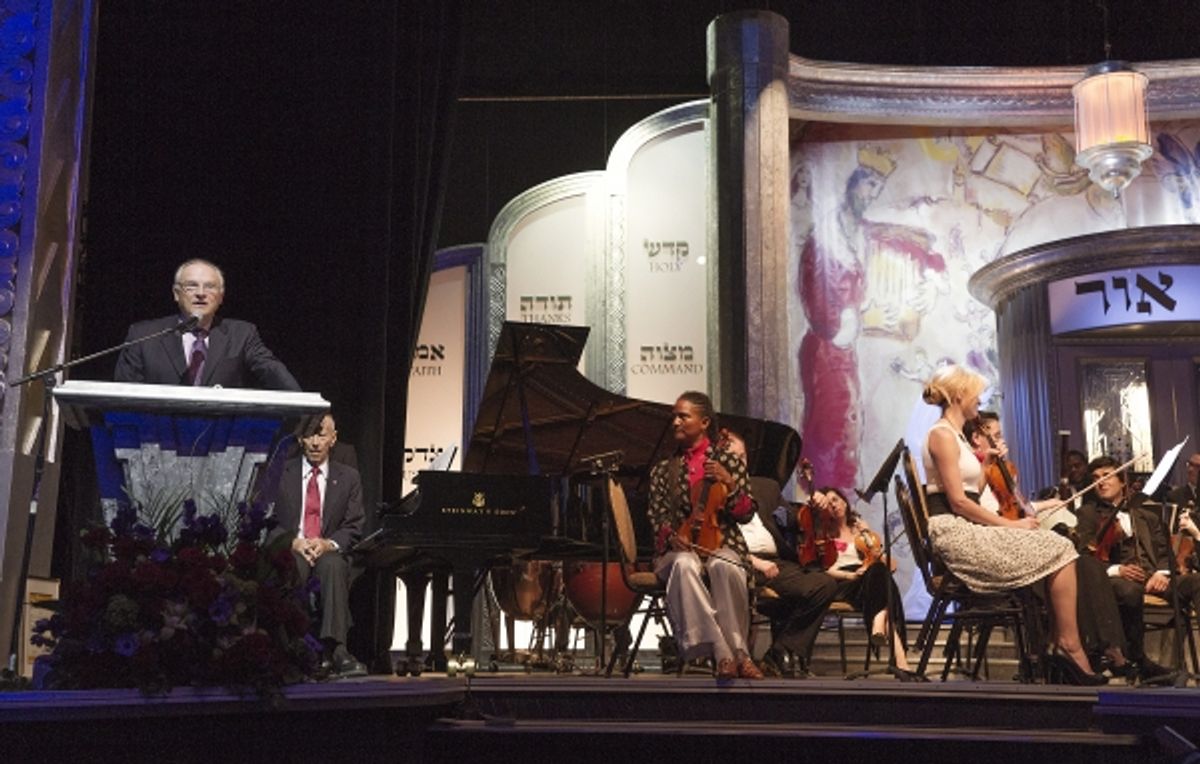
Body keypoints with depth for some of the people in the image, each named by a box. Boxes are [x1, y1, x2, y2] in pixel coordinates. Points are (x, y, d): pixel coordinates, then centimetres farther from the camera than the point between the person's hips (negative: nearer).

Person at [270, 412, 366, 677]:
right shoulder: (283, 473, 11)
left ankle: (335, 649, -44)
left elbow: (353, 528, 7)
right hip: (289, 551, 0)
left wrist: (328, 544, -14)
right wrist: (293, 542, -13)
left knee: (333, 565, -37)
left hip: (329, 553, 1)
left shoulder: (349, 477, 14)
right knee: (290, 568, -38)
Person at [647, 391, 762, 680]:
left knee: (725, 568, -39)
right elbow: (656, 515, 11)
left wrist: (729, 484, -8)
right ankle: (724, 654, -39)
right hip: (679, 547, 1)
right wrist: (671, 535, -11)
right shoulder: (663, 470, 18)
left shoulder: (729, 461, 13)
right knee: (684, 566, -37)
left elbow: (746, 514, 9)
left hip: (722, 543, -1)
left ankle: (738, 651, -27)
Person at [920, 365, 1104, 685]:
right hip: (953, 531, -9)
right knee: (1058, 553, -12)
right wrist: (1010, 525, -13)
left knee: (1057, 550, -1)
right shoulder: (942, 434, -10)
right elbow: (957, 502, -17)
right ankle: (1071, 647, -7)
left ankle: (1062, 646, -8)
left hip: (966, 530, 9)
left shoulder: (955, 435, 19)